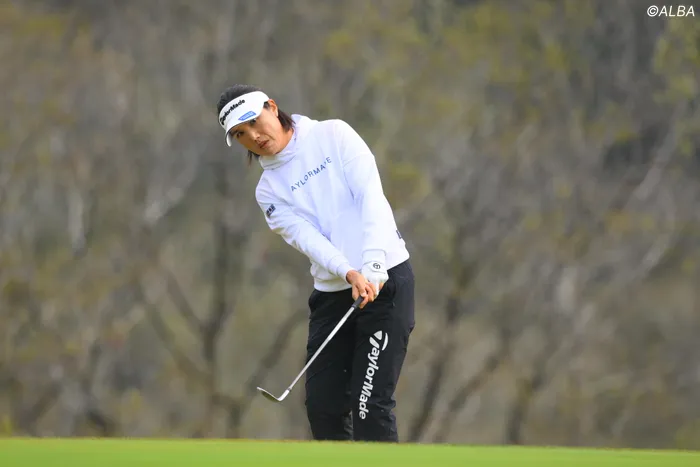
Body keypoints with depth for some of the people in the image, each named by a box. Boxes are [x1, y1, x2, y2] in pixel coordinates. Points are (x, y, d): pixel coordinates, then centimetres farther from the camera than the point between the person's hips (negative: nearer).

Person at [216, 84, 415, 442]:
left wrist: (372, 268, -23)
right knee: (322, 404, 3)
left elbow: (371, 197, -11)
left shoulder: (333, 135, -1)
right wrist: (350, 273, -26)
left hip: (384, 281, -5)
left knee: (369, 404, -12)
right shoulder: (269, 190, 9)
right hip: (331, 291, 5)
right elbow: (307, 237, -7)